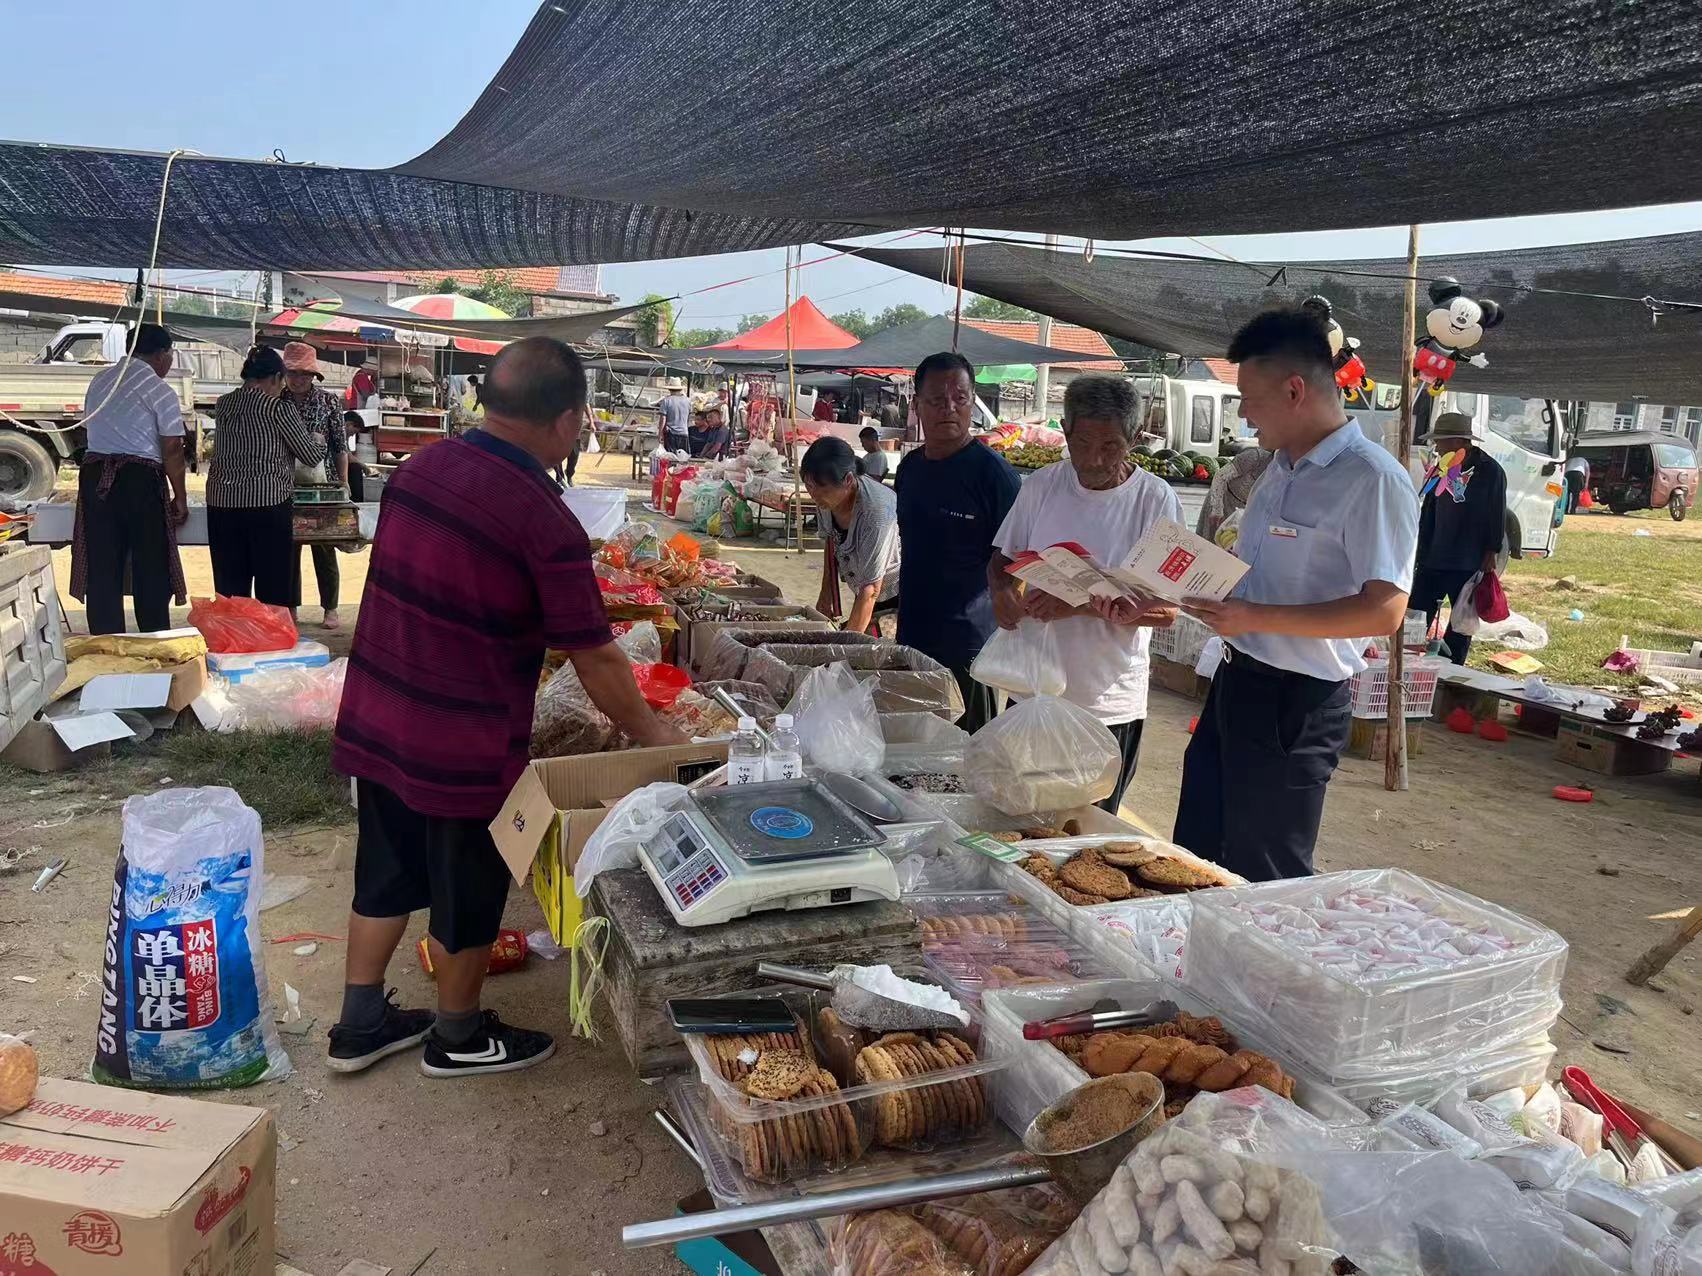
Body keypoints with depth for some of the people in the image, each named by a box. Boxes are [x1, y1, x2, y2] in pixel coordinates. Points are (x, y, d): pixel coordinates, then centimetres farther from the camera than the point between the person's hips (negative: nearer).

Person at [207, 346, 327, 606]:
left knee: (230, 588, 8)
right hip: (267, 504, -5)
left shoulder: (222, 405, 10)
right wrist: (317, 439, 20)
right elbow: (313, 456, -2)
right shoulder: (278, 409, -7)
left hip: (221, 502, 6)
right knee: (273, 589, 1)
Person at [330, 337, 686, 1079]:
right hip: (463, 747, -7)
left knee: (385, 876, 21)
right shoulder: (545, 521, -22)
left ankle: (360, 1027, 36)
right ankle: (458, 1040, 33)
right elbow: (596, 661, -17)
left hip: (375, 721, 7)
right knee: (469, 897, 14)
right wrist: (652, 734, -2)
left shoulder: (420, 467, -1)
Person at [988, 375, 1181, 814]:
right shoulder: (1041, 486, 1)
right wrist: (1002, 591, -12)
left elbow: (1166, 609, -13)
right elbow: (1002, 559, 12)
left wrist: (1083, 605, -25)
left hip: (1110, 705, -3)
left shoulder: (1155, 500, -10)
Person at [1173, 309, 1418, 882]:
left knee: (1266, 879, 7)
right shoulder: (1282, 467, 11)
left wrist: (1256, 617, -26)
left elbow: (1384, 610, -25)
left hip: (1294, 704, -9)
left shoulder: (1373, 480, -18)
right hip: (1236, 680, 9)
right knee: (1195, 857, 18)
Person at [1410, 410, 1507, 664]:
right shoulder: (1440, 468, 8)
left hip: (1468, 564, -5)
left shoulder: (1490, 471, -7)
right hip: (1432, 559, 5)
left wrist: (1491, 553, -8)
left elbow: (1497, 517, -6)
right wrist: (1420, 550, 12)